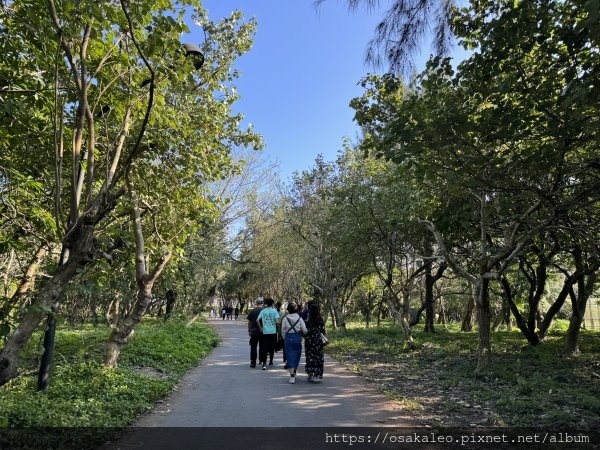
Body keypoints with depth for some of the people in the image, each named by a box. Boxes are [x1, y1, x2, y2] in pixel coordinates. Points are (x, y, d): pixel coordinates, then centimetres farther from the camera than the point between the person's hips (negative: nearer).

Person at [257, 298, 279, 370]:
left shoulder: (263, 311, 2)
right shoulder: (274, 311, -5)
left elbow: (257, 320, -7)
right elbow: (277, 321, -15)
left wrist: (260, 328, 4)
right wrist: (278, 323, 7)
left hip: (265, 332, 1)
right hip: (273, 331, -1)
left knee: (265, 348, -1)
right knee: (272, 348, 17)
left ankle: (264, 364, -12)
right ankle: (271, 361, 30)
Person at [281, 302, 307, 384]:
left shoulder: (285, 319, -4)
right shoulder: (300, 319, -3)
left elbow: (283, 331, 0)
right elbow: (305, 331, -5)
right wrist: (301, 333, 17)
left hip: (288, 338, -1)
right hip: (297, 338, 1)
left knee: (290, 357, 1)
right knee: (296, 356, 16)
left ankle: (292, 376, -7)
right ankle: (294, 373, 28)